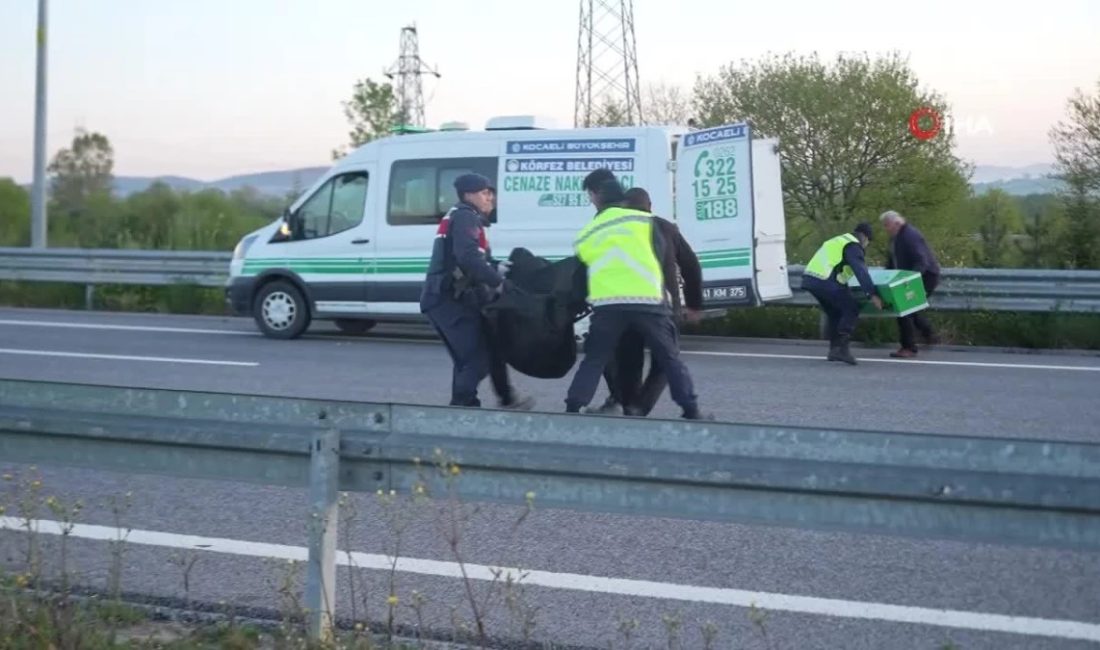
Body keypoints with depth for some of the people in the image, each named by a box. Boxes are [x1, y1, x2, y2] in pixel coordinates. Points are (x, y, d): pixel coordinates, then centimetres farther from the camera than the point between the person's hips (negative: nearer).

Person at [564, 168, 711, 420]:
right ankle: (691, 411, 8)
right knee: (670, 358, 10)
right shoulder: (643, 220, 6)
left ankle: (573, 410, 4)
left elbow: (583, 271, 17)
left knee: (594, 360, 12)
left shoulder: (585, 235, 12)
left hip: (607, 305, 1)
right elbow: (661, 256, 12)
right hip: (648, 302, -1)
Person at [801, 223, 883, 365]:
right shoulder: (853, 246, -1)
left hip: (810, 278, 9)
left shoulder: (838, 241, 29)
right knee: (851, 309, -1)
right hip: (826, 281, -9)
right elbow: (861, 272, -13)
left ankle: (834, 349, 22)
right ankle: (841, 348, -7)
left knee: (834, 313, 21)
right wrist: (872, 294, -16)